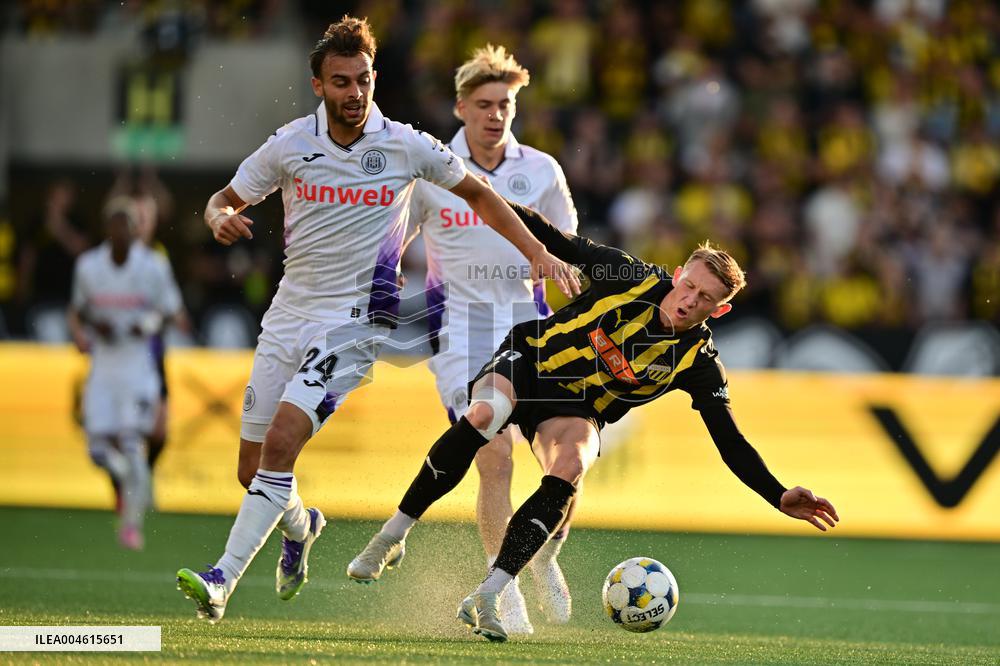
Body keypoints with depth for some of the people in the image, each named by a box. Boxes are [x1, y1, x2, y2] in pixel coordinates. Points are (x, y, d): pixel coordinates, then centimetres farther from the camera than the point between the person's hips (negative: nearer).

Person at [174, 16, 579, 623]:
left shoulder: (405, 146, -5)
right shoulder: (290, 144, -1)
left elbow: (478, 193, 9)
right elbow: (225, 200, 9)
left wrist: (537, 253, 4)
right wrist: (221, 217, -15)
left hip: (357, 319, -4)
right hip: (288, 315, 4)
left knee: (282, 440, -24)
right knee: (253, 470, 8)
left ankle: (223, 580, -24)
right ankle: (300, 525, 43)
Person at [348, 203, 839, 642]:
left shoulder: (698, 365, -8)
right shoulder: (632, 277, -11)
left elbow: (730, 442, -7)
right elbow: (560, 244, 0)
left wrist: (779, 496, -18)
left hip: (576, 410, 1)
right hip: (529, 362, -1)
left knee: (567, 476, -32)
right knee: (481, 416, -34)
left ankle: (484, 600, -29)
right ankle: (390, 539, -21)